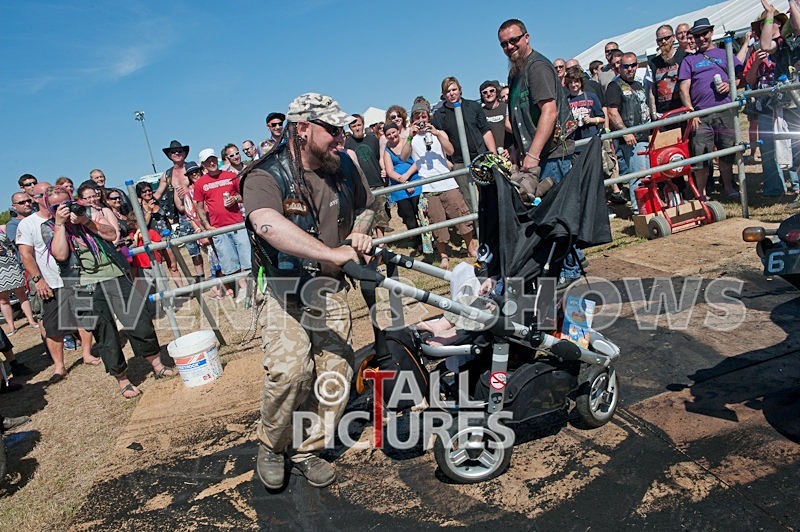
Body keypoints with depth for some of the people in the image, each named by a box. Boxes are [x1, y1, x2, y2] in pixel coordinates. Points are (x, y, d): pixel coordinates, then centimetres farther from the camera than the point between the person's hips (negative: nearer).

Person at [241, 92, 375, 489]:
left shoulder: (343, 167, 3)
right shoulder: (266, 176, -16)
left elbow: (365, 206, 24)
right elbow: (269, 225, -38)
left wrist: (359, 232, 0)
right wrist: (334, 253, -49)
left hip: (331, 287, 5)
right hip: (286, 290, -5)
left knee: (335, 372, -3)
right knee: (289, 370, -23)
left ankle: (307, 451, 20)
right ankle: (271, 445, 7)